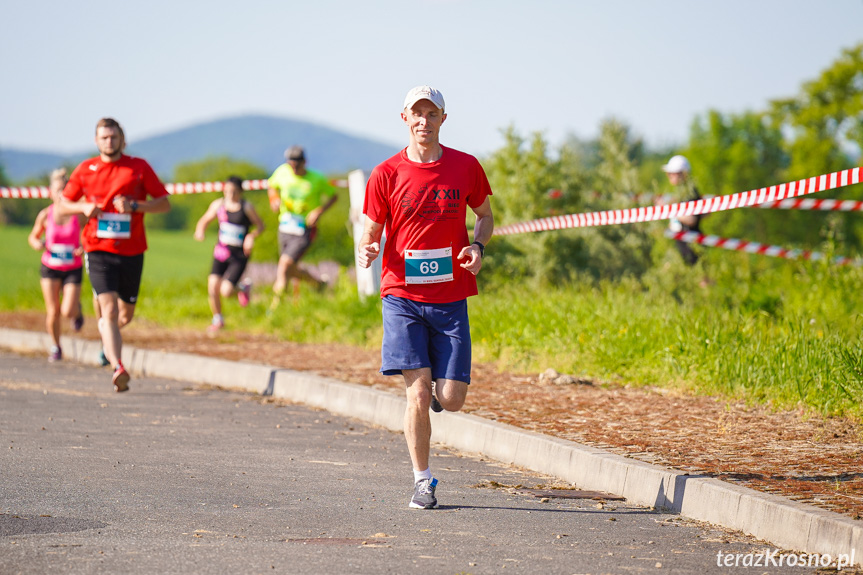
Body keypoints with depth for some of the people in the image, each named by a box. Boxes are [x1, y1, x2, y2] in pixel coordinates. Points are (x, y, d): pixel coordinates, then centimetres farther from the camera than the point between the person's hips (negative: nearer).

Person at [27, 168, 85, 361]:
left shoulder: (79, 214, -9)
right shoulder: (45, 215, -6)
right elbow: (33, 237, 9)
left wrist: (84, 248, -17)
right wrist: (37, 244, -14)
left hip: (73, 269, -1)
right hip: (50, 268, 1)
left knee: (68, 311, -13)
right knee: (53, 311, -4)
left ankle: (77, 310, 25)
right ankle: (55, 347, 19)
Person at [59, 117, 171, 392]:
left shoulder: (139, 167, 2)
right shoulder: (85, 169, 6)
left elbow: (164, 203, 1)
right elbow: (64, 203, 15)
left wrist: (134, 205, -15)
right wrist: (84, 208, -7)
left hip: (132, 251, 1)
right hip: (98, 249, -1)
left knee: (125, 314, 11)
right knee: (109, 308, -18)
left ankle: (107, 333, 46)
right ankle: (118, 368, -25)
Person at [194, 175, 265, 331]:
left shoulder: (246, 207, -7)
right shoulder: (218, 205, 2)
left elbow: (260, 225, 1)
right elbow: (204, 221, 13)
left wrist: (252, 236, -18)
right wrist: (200, 231, -9)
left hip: (240, 255, -3)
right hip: (221, 252, 4)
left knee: (226, 291, -15)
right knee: (212, 288, -7)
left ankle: (243, 288, 21)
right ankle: (217, 320, 20)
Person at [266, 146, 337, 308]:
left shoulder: (317, 179, -12)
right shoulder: (282, 172, -4)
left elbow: (333, 196, 1)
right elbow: (271, 185, 17)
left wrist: (319, 211, -14)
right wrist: (274, 199, -4)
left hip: (304, 229, -5)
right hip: (285, 227, 5)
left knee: (284, 265, -19)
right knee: (292, 271, 15)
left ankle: (276, 304, -14)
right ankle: (319, 284, 42)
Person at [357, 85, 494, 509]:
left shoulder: (465, 167, 4)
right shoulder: (386, 175, -1)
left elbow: (484, 215, 18)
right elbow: (370, 232, 5)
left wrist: (478, 246, -3)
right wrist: (366, 252, -19)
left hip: (450, 297, 2)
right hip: (402, 295, -2)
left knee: (451, 400, -3)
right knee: (418, 394, -9)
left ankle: (435, 387, 34)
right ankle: (422, 482, 6)